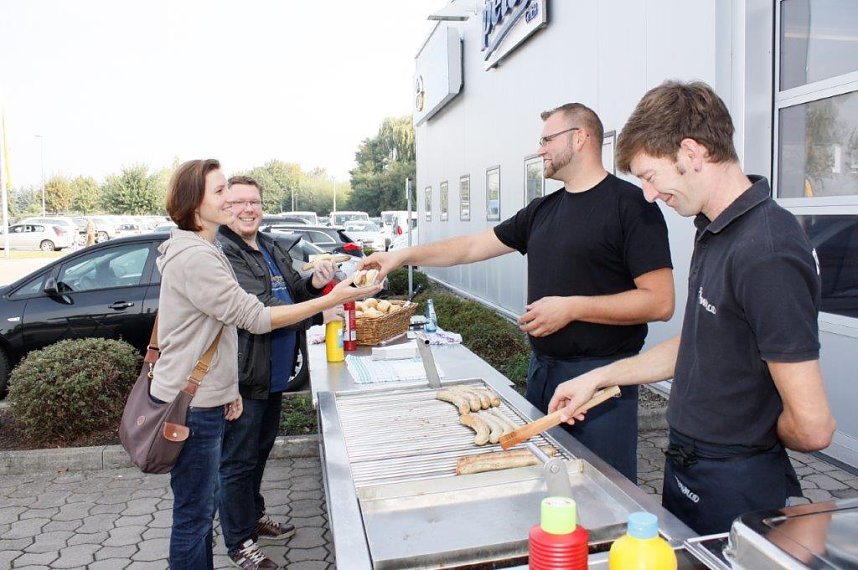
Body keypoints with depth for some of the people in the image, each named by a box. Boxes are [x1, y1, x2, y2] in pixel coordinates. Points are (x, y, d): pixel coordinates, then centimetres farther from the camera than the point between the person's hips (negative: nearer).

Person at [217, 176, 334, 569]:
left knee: (259, 452, 24)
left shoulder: (274, 249, 10)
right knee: (239, 462, 6)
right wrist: (318, 310, -26)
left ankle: (254, 516, 43)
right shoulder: (220, 253, -18)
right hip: (243, 378, -9)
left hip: (274, 374, 9)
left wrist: (314, 284, -6)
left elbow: (294, 295, 17)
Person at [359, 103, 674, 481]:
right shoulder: (542, 211, 11)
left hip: (600, 375, -7)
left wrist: (571, 307, -20)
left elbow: (660, 302, -17)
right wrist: (404, 256, 10)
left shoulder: (629, 205, -11)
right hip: (542, 367, 7)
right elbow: (474, 246, 15)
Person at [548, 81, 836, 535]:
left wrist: (754, 436, -5)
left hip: (734, 489, -9)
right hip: (686, 471, 9)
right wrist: (597, 377, 12)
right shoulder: (714, 232, 3)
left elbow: (812, 429, -25)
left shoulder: (766, 253, -27)